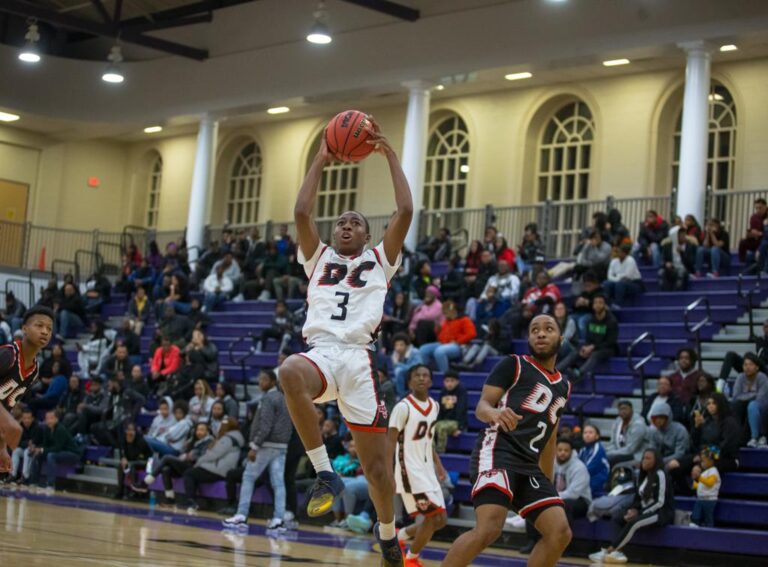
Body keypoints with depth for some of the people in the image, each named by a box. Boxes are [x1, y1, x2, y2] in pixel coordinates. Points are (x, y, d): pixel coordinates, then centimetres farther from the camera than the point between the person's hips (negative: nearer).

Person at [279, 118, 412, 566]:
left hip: (358, 357, 0)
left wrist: (390, 154, 11)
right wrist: (320, 162, 15)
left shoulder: (379, 260, 20)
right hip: (320, 352, 0)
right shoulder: (319, 258, 25)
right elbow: (302, 212, 11)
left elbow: (405, 211, 8)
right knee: (290, 373, -39)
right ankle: (325, 474, -27)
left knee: (376, 460, 1)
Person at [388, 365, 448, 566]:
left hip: (427, 470, 8)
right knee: (433, 516, -11)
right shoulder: (403, 407, -13)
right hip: (410, 471, -8)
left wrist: (438, 464, 12)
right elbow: (390, 442, -14)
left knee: (440, 520, 9)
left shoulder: (434, 406, 9)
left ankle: (399, 536, 27)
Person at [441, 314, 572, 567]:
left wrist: (548, 484, 28)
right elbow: (482, 406, -5)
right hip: (498, 452, -7)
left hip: (529, 464, 7)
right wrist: (494, 413, -29)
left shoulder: (563, 387, 23)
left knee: (560, 532, -4)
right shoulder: (514, 364, 3)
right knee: (489, 528, -26)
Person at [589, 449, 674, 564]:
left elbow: (660, 502, -14)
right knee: (620, 520, -14)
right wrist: (634, 510, -6)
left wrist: (640, 513, -17)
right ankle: (617, 552, -32)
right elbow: (640, 499, 16)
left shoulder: (660, 475, -8)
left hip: (662, 513, -8)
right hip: (647, 512, 8)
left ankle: (608, 551, -35)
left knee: (633, 522, -32)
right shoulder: (645, 476, 17)